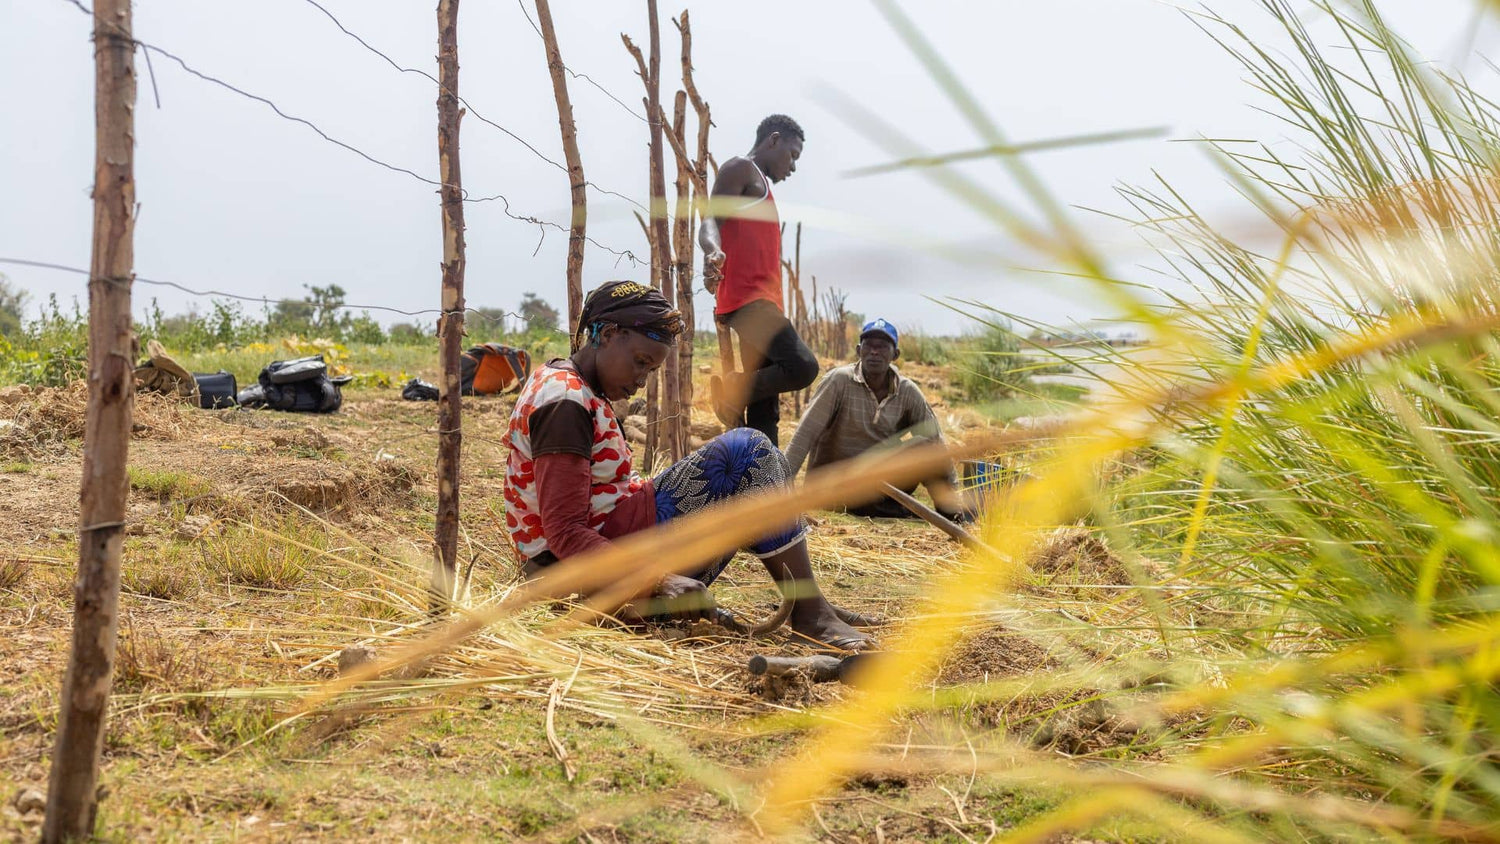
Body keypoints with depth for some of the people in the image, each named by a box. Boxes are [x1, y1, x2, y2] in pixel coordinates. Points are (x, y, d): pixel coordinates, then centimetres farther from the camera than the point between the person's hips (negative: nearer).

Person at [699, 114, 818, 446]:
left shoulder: (760, 184, 31)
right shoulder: (741, 169, 2)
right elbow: (711, 221, -13)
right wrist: (713, 251, -35)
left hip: (762, 302, 10)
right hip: (747, 298, -10)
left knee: (764, 415, 3)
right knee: (802, 366, -26)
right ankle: (732, 390, -9)